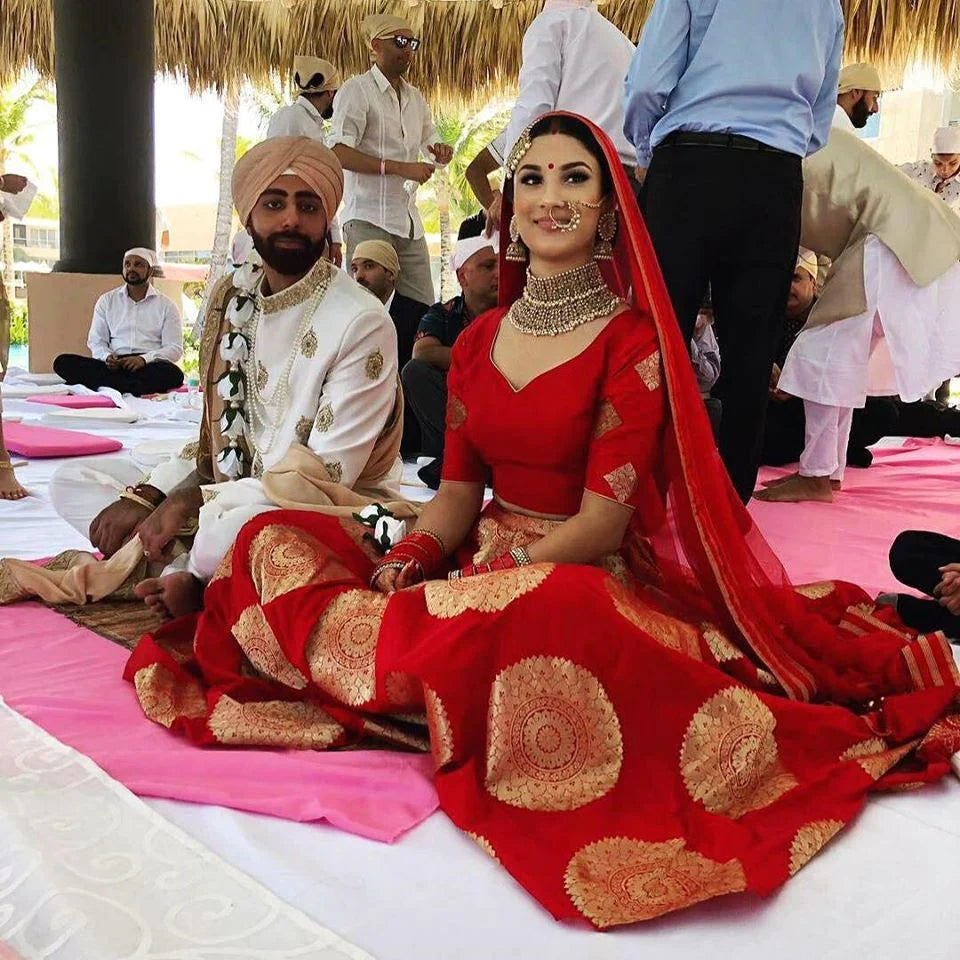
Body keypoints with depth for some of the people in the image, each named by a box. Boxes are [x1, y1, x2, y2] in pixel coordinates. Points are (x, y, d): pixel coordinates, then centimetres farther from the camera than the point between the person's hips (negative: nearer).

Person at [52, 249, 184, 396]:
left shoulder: (166, 305, 10)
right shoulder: (107, 300, 18)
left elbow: (175, 349, 2)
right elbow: (96, 341, 14)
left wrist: (144, 359, -16)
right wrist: (107, 357, -10)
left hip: (150, 366, -2)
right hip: (114, 366, 3)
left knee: (174, 374, -37)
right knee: (63, 362, -22)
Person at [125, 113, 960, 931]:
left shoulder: (633, 339, -7)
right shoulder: (480, 338, 10)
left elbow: (602, 522, -13)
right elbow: (459, 491, 9)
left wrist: (473, 591, -22)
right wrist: (406, 563, -11)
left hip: (591, 581, -6)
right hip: (485, 566, 7)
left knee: (534, 614, -43)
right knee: (275, 543, -7)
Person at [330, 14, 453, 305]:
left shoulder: (415, 98, 20)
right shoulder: (357, 90, -2)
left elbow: (431, 143, 30)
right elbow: (338, 153, -14)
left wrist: (440, 151, 3)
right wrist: (399, 168, -21)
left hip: (410, 222, 7)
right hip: (369, 219, -7)